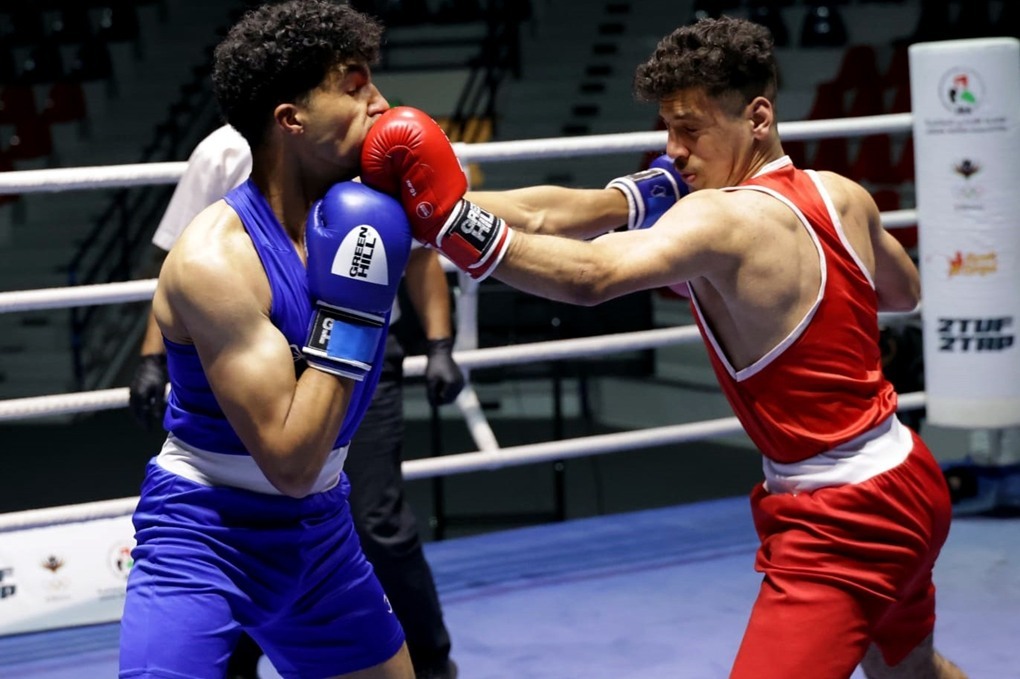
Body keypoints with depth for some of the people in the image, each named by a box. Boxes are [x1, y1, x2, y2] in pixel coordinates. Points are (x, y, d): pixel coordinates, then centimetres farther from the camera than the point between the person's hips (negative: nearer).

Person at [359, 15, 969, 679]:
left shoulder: (722, 219, -22)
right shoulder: (846, 195, 2)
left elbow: (589, 276, -40)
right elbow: (905, 291, 23)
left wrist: (451, 222, -44)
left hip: (837, 520, -10)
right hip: (907, 482, 10)